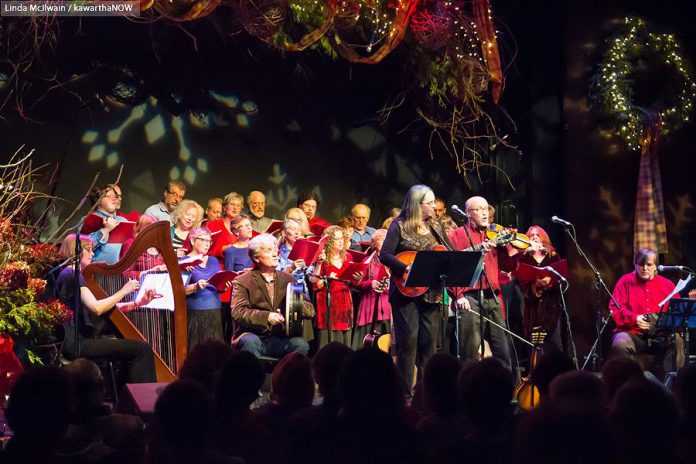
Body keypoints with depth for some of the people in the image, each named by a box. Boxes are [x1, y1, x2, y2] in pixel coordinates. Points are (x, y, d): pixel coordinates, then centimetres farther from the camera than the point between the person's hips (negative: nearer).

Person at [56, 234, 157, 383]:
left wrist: (139, 303, 8)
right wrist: (123, 292, -8)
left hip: (81, 339, 11)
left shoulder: (76, 275, 23)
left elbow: (111, 308, 20)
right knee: (142, 349, -16)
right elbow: (97, 308, -21)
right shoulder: (71, 275, -9)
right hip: (77, 343, -11)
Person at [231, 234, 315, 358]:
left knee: (301, 343, -26)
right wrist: (266, 316, -25)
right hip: (254, 335, -3)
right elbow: (237, 312, -11)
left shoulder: (288, 279, 15)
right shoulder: (243, 281, 5)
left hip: (281, 339, 3)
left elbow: (310, 311, 10)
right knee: (250, 341, -35)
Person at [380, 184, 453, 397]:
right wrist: (407, 268, -23)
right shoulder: (400, 226, -3)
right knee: (408, 341, -6)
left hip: (431, 292, 5)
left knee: (428, 343, 5)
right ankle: (405, 394, -1)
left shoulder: (435, 227, 14)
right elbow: (385, 255, -12)